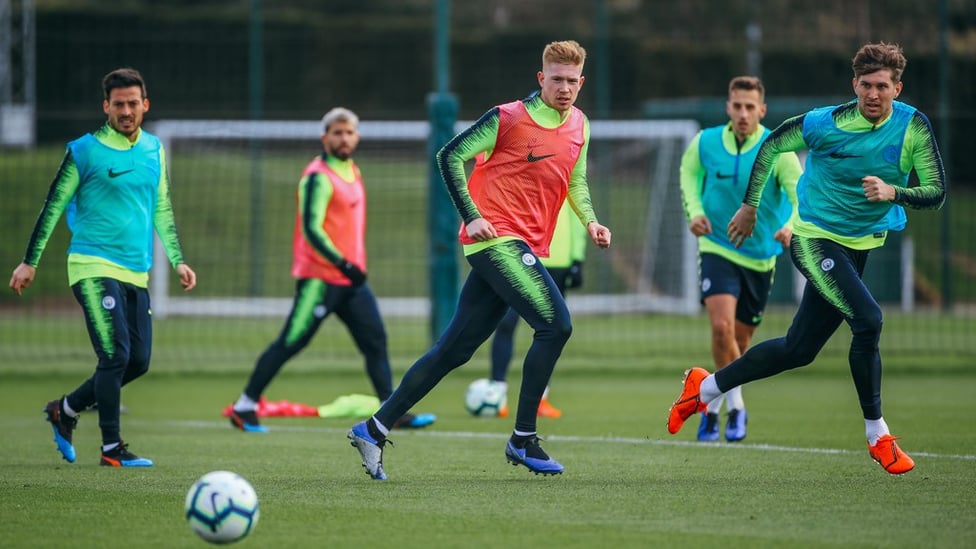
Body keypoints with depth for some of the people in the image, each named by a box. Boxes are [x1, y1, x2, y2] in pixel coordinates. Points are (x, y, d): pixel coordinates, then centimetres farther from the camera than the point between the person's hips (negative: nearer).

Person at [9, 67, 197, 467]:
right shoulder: (84, 150, -5)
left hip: (136, 273, 7)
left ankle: (64, 410, 23)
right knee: (116, 355, -14)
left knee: (138, 361, 4)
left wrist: (177, 260, 18)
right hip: (94, 268, -6)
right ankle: (112, 449, -5)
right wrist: (30, 262, 0)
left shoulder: (154, 150, 13)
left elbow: (162, 209, 23)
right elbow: (53, 207, 0)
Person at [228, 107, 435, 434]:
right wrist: (344, 265, -28)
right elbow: (311, 229, -22)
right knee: (290, 343, -3)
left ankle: (392, 412, 0)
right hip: (320, 278, -8)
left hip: (351, 277, 8)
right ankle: (244, 407, 6)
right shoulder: (318, 177, -14)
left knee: (375, 341, 0)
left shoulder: (352, 171, 14)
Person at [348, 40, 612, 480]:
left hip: (525, 247, 7)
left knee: (454, 350, 5)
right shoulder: (508, 118, -7)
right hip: (496, 237, -7)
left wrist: (589, 221, 11)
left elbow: (576, 181, 28)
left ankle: (374, 430, 10)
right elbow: (450, 157, -4)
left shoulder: (579, 127, 14)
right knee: (555, 324, -19)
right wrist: (471, 217, -11)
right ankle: (523, 440, -10)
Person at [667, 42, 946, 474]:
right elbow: (771, 144, 2)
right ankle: (877, 435, -12)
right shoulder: (825, 123, -16)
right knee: (868, 320, -24)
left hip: (860, 245, 5)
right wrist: (749, 205, 8)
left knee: (798, 350, 10)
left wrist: (893, 192, -27)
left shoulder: (913, 127, -9)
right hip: (815, 239, -5)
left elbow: (936, 193, -8)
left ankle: (705, 387, 29)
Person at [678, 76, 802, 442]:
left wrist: (791, 226, -41)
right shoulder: (705, 143, -6)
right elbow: (689, 171, 16)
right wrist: (694, 210, -1)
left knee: (740, 342, 10)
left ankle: (712, 407, 32)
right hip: (717, 249, -1)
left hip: (760, 257, 1)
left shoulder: (777, 150, -12)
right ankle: (735, 407, -9)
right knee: (721, 327, -23)